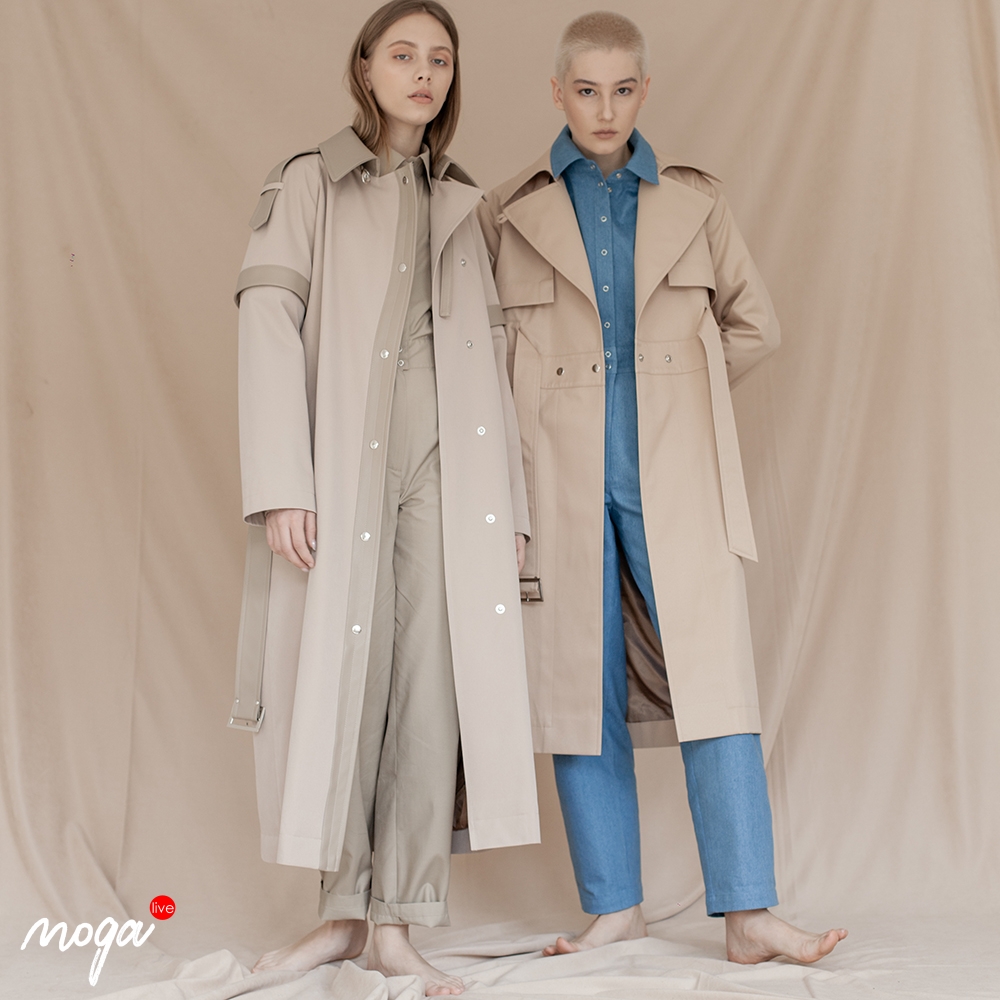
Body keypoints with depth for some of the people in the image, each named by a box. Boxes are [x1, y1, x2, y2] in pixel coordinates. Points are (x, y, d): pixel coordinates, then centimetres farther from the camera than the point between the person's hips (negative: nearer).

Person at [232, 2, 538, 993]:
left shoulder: (463, 204, 19)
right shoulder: (308, 184, 9)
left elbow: (492, 362, 15)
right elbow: (269, 326, -3)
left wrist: (509, 502, 8)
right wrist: (282, 484, -14)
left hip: (445, 464, 3)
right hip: (342, 460, -2)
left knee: (434, 684, -4)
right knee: (340, 679, -1)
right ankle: (343, 909, 13)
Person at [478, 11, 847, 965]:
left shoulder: (693, 201, 10)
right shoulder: (509, 212, 7)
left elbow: (754, 323, 17)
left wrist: (676, 391, 11)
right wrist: (543, 403, 6)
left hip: (674, 475, 0)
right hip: (561, 477, 0)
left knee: (713, 675, -7)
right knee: (581, 686, 3)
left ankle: (748, 914, -2)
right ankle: (613, 903, 15)